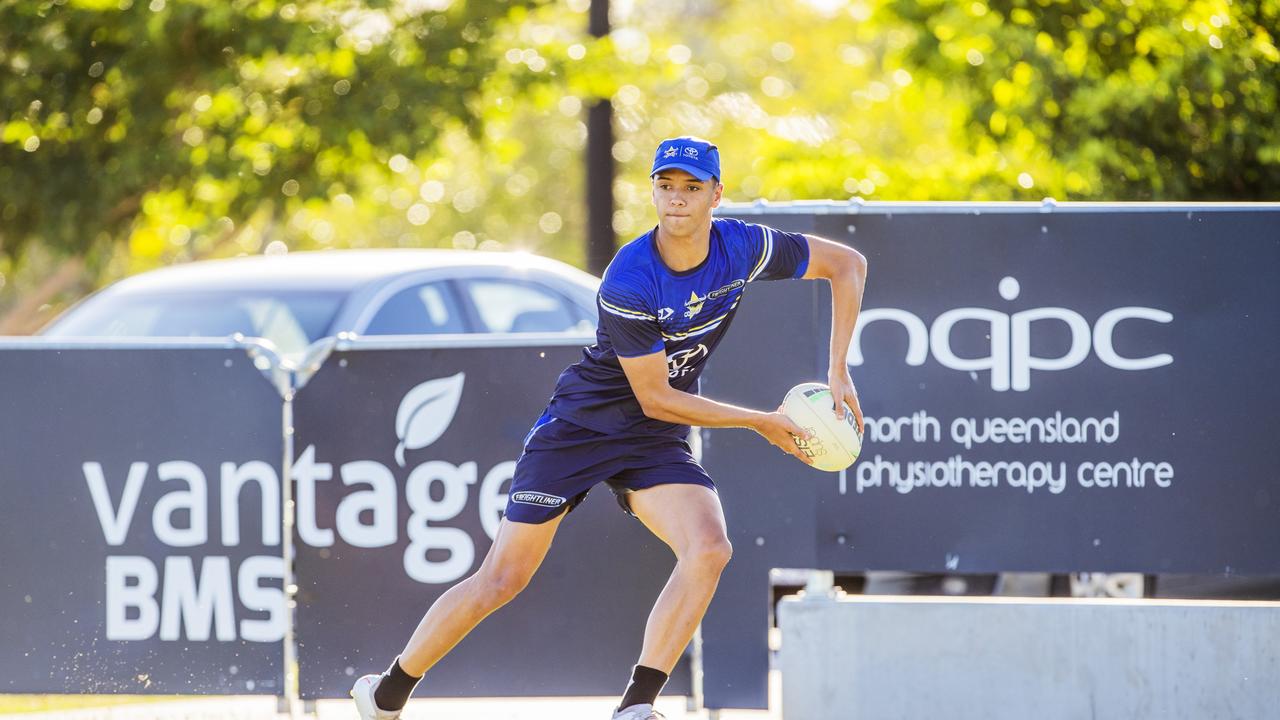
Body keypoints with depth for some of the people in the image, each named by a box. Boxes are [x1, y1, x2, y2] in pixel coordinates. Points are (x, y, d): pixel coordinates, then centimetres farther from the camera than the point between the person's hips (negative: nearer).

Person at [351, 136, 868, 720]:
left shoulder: (742, 248, -12)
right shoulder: (629, 282, -26)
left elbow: (847, 264, 2)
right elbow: (656, 398, -20)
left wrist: (837, 373, -5)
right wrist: (761, 423, -16)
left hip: (655, 446, 4)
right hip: (581, 425, -4)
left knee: (709, 550, -24)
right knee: (501, 580, -5)